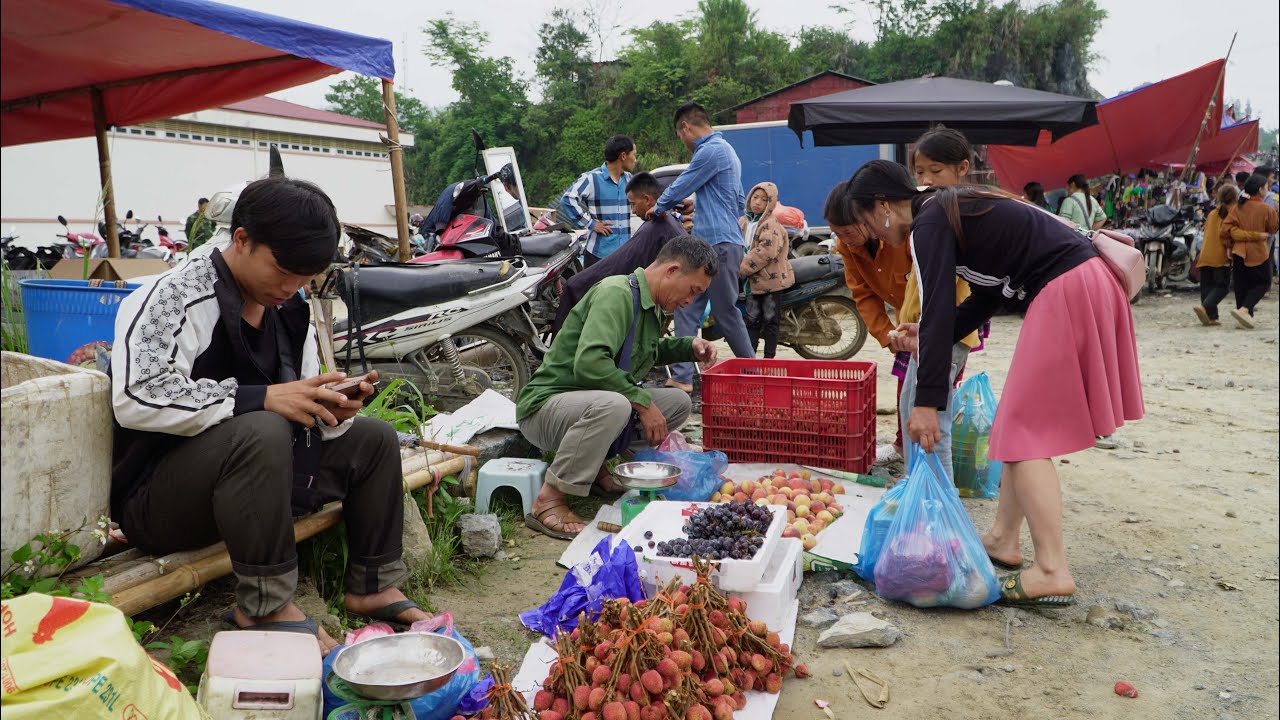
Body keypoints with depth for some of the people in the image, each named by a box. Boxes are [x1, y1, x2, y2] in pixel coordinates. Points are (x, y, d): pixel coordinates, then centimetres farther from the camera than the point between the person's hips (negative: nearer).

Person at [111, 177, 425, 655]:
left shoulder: (291, 311, 7)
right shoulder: (173, 298, -16)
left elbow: (302, 413, 11)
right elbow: (135, 397, -31)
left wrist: (332, 411, -13)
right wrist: (260, 398, -33)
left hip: (248, 477, 8)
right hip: (156, 499, -8)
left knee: (374, 439, 4)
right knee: (261, 433, -36)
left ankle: (372, 587, 4)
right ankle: (265, 606, -23)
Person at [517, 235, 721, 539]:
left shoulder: (651, 304, 12)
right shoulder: (616, 293, -19)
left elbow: (645, 352, 32)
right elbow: (589, 362, -33)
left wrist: (688, 347, 14)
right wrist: (642, 402, -26)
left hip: (592, 403, 10)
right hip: (547, 404, -9)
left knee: (678, 402, 1)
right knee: (613, 405, -40)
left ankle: (595, 466, 1)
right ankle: (547, 502, -27)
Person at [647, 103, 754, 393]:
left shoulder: (710, 151, -13)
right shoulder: (726, 150, 21)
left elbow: (680, 187, -7)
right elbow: (740, 201, 27)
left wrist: (658, 208, 12)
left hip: (719, 245, -10)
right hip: (708, 243, 10)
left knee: (727, 313, -1)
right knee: (687, 309, 5)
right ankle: (682, 377, 5)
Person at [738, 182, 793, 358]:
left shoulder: (771, 225, -14)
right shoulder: (743, 222, 10)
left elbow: (766, 251, -24)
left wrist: (743, 268, -19)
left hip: (772, 278, -7)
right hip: (754, 280, 7)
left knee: (770, 320, 1)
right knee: (751, 319, 8)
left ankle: (769, 357, 8)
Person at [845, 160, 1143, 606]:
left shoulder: (929, 223, -9)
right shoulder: (953, 209, 19)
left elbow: (938, 311, -19)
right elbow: (987, 296, 24)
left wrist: (928, 401, -20)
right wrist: (932, 336, 27)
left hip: (1064, 292, -10)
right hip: (1087, 283, 10)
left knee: (1026, 430, -8)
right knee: (1022, 420, 14)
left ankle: (1052, 572, -9)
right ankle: (1003, 538, 22)